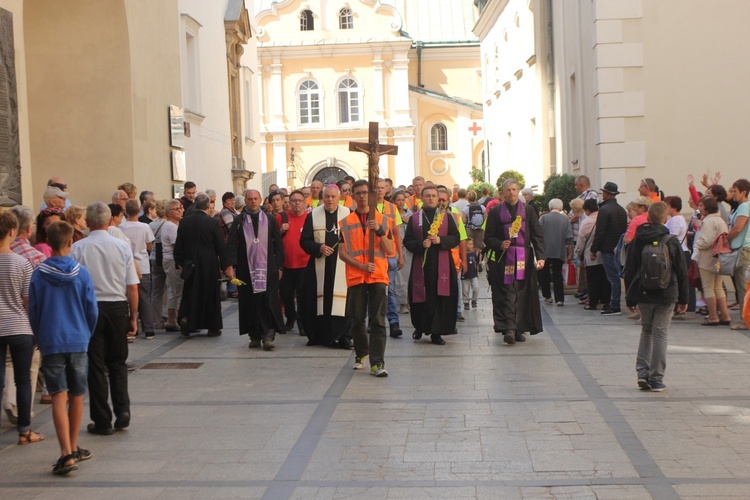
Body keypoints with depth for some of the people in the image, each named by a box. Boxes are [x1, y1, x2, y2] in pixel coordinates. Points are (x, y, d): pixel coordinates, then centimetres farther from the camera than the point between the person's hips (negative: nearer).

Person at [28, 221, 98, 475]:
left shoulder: (38, 275, -6)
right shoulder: (82, 273, -6)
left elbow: (33, 312, 1)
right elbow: (92, 310, -1)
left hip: (51, 342, -1)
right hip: (78, 341, 1)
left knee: (59, 398, -2)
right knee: (76, 396, 14)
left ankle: (66, 454, -13)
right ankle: (73, 448, 26)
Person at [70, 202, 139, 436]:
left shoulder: (78, 248, -7)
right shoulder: (122, 246, -3)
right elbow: (132, 287, -1)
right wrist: (133, 317, 8)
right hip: (118, 307, 1)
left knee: (96, 364, 7)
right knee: (117, 361, 18)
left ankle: (102, 421, 11)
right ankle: (122, 409, 3)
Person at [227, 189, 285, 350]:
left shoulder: (270, 219, 7)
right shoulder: (239, 221, 6)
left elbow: (278, 244, 7)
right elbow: (231, 244, 0)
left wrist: (279, 266, 1)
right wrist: (231, 265, -11)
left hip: (267, 267, 0)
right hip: (246, 268, 1)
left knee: (268, 301, -7)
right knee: (249, 302, 3)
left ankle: (268, 335, -6)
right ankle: (254, 335, 12)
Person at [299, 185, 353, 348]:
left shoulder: (348, 214, 5)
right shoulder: (313, 215, 6)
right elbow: (304, 241, 4)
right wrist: (319, 248, -11)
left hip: (343, 264, -1)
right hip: (320, 266, 1)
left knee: (344, 301, -5)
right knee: (321, 301, 1)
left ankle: (344, 335, 3)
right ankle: (323, 335, 11)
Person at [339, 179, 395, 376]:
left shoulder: (382, 219, 6)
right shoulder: (346, 222, 7)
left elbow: (391, 251, 0)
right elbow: (342, 253, 2)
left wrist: (380, 231, -15)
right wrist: (361, 265, -12)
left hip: (378, 276, -1)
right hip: (355, 277, 1)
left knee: (378, 320, -7)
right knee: (357, 319, 6)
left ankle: (377, 363, -8)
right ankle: (361, 354, 27)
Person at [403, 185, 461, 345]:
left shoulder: (446, 217, 10)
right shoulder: (414, 218, 9)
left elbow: (456, 238, 4)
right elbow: (407, 241, 3)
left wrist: (441, 240, -13)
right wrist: (421, 244, -15)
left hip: (442, 263, 0)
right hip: (421, 263, 0)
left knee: (440, 297, -5)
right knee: (420, 296, 2)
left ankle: (436, 332, 2)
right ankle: (419, 327, 22)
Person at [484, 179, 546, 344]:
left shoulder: (528, 211, 9)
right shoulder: (495, 212, 6)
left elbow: (537, 236, 4)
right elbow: (488, 238, 4)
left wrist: (540, 256, -8)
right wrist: (500, 244, -17)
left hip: (524, 258, 2)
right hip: (503, 259, -2)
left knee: (522, 295, 3)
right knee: (507, 294, -9)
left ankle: (519, 329, 11)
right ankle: (509, 329, -15)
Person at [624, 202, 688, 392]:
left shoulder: (638, 241, -2)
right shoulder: (671, 241, -5)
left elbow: (630, 271, 1)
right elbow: (682, 272, -1)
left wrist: (630, 298, 10)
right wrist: (683, 299, 8)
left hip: (643, 295, 2)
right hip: (666, 296, -2)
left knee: (646, 331, 18)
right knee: (660, 334, 4)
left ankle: (642, 373, 8)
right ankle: (656, 379, 4)